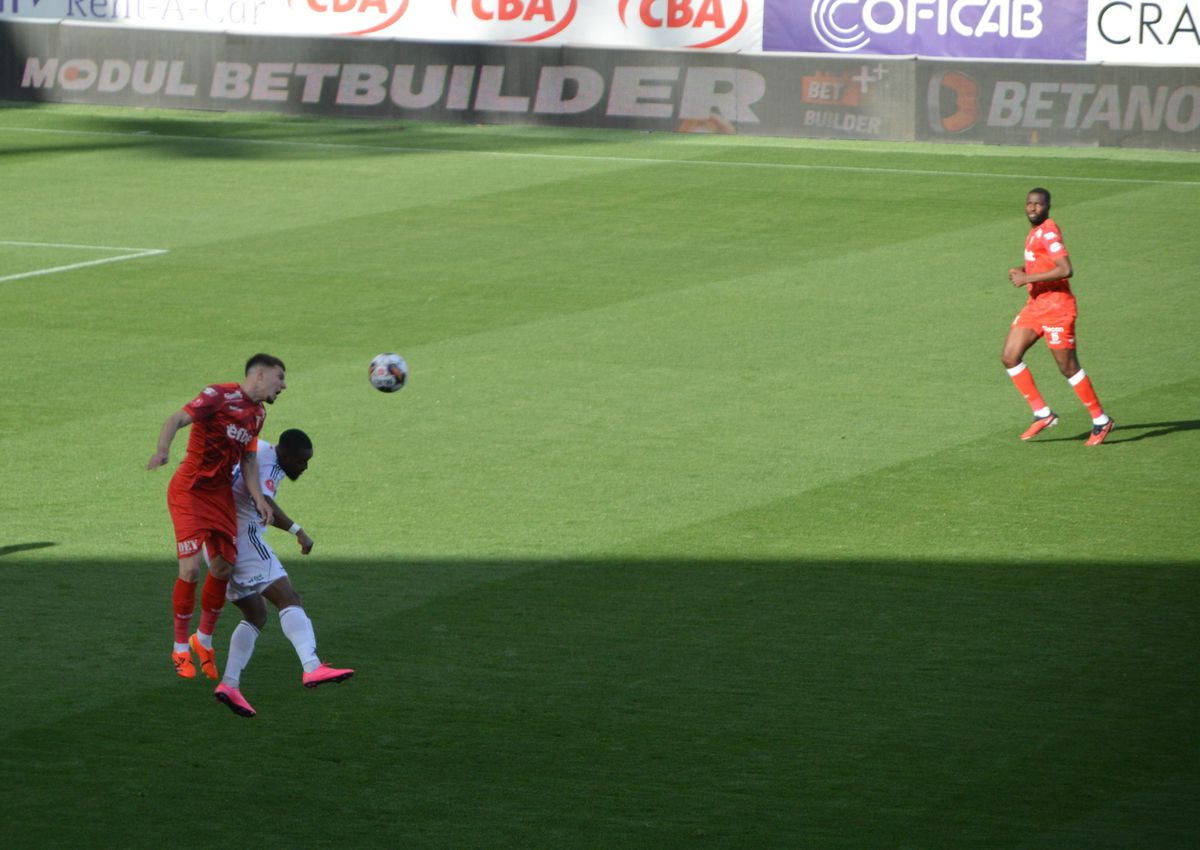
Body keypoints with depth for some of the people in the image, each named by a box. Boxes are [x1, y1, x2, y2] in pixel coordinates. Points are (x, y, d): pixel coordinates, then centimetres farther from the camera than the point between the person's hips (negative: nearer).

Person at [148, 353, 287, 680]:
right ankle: (180, 649, 3)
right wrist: (162, 450, -42)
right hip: (189, 491, -7)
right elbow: (176, 420, -23)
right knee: (191, 568, -13)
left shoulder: (258, 414, 10)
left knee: (222, 569, 5)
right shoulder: (220, 395, -15)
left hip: (221, 494, 7)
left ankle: (204, 640, 26)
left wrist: (257, 496, 1)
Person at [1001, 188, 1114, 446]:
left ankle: (1101, 421, 11)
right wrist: (1023, 272, 8)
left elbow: (1066, 270, -28)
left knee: (1068, 368, -3)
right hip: (1035, 305, 10)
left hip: (1056, 306, -10)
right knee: (1009, 357, 2)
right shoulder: (1035, 232, 13)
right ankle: (1042, 414, 8)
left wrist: (1028, 278, -23)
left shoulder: (1048, 232, -17)